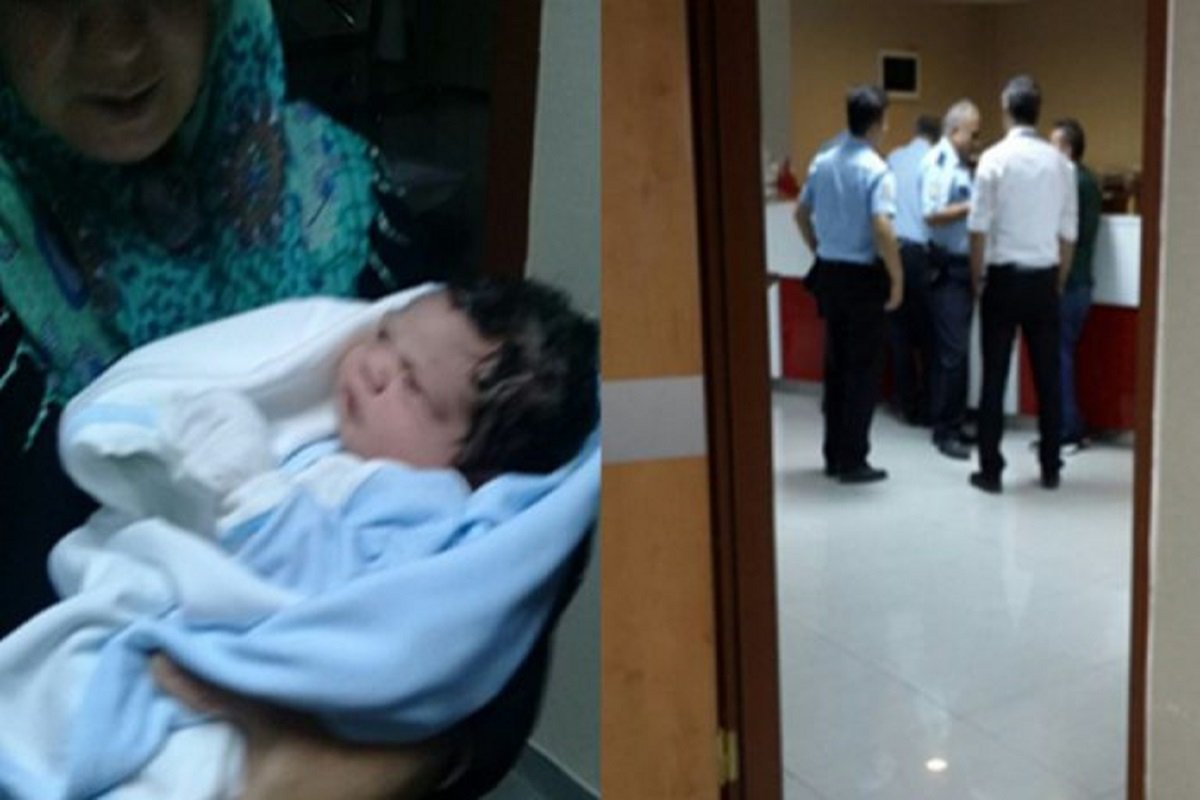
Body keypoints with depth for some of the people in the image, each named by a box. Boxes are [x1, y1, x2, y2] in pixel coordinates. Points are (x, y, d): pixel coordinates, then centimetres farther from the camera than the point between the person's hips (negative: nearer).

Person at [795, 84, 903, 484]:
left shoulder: (821, 163, 5)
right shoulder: (876, 170, -16)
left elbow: (801, 214, 15)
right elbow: (882, 229, -25)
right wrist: (897, 277, -15)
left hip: (829, 273, 6)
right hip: (863, 276, -6)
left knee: (835, 365, 14)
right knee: (863, 370, 2)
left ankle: (833, 455, 21)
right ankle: (852, 461, 6)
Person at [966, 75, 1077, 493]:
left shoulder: (994, 158, -8)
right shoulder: (1060, 162, 1)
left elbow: (979, 228, -9)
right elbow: (1068, 232, 4)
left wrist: (977, 279, 4)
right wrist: (1058, 283, 15)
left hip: (1004, 276, -3)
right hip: (1044, 278, 3)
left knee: (994, 376, 4)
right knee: (1048, 376, 11)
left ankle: (990, 470, 8)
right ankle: (1050, 467, 20)